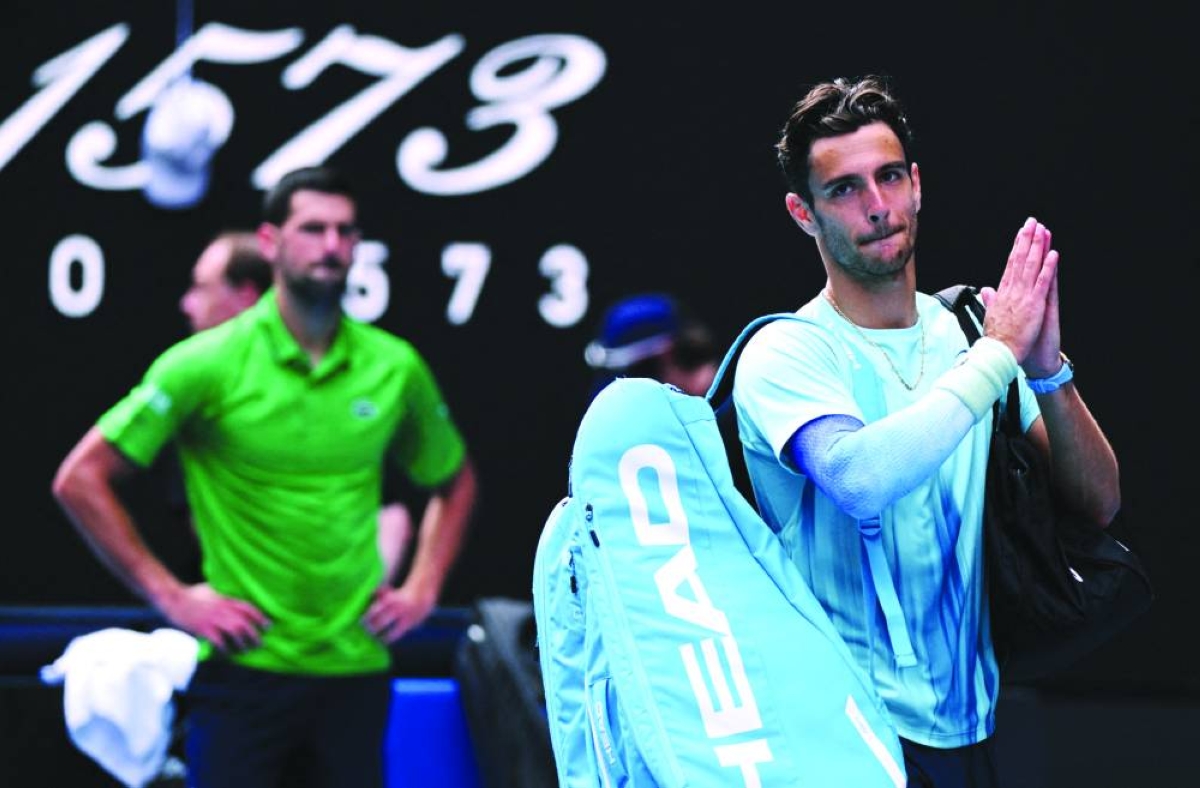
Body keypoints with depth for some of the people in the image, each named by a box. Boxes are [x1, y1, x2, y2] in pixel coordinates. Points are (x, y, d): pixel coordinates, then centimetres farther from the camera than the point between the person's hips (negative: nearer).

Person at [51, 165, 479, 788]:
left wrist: (422, 589, 10)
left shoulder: (395, 366, 4)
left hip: (357, 665, 3)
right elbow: (80, 479, -5)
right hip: (245, 663, -3)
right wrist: (169, 596, -7)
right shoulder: (209, 363, -6)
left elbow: (455, 481, 22)